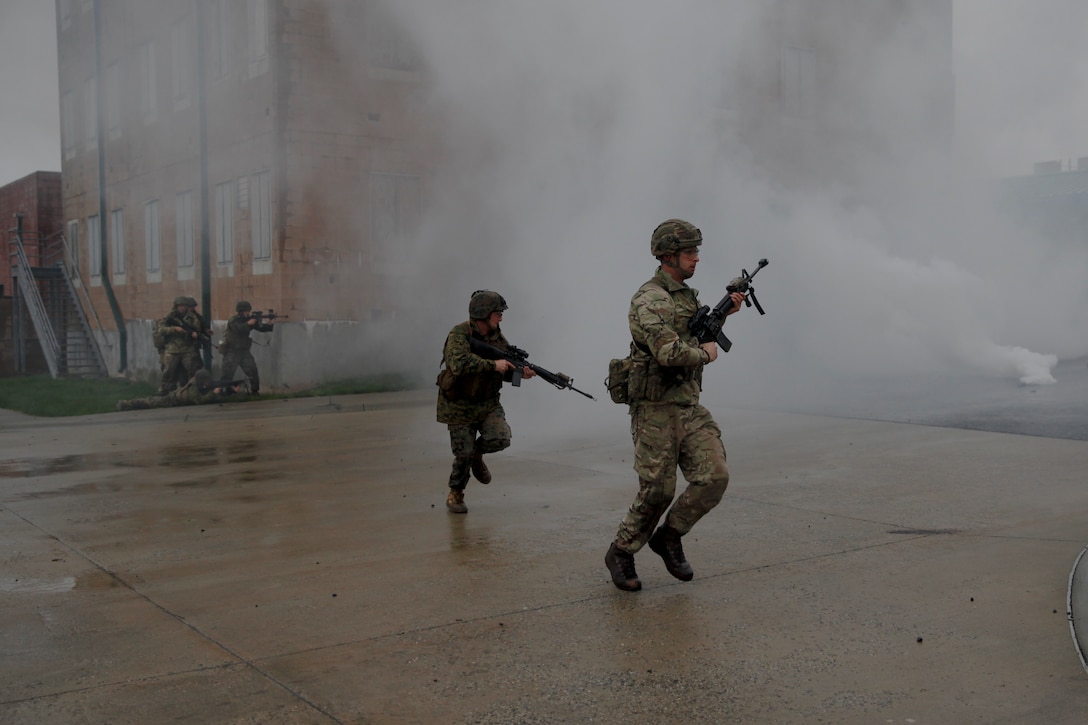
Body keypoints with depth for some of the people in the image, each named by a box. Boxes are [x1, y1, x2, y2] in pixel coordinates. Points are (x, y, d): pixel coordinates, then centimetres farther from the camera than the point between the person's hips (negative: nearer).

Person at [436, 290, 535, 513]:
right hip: (460, 405, -5)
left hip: (488, 403, 5)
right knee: (463, 454, -1)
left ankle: (477, 453, 17)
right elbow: (459, 363, -36)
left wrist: (521, 371, -13)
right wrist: (493, 365, -33)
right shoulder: (459, 334, -19)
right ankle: (455, 494, 25)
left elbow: (506, 369, 9)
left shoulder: (497, 337, 2)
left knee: (501, 438, -17)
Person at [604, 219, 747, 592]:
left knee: (714, 477, -6)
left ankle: (668, 537, 13)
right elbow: (670, 352, -28)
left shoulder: (687, 295, 15)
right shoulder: (649, 299, -15)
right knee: (657, 491, -2)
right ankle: (621, 554, 19)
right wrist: (706, 354, -10)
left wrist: (725, 313, 20)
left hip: (690, 407, 8)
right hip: (656, 410, -8)